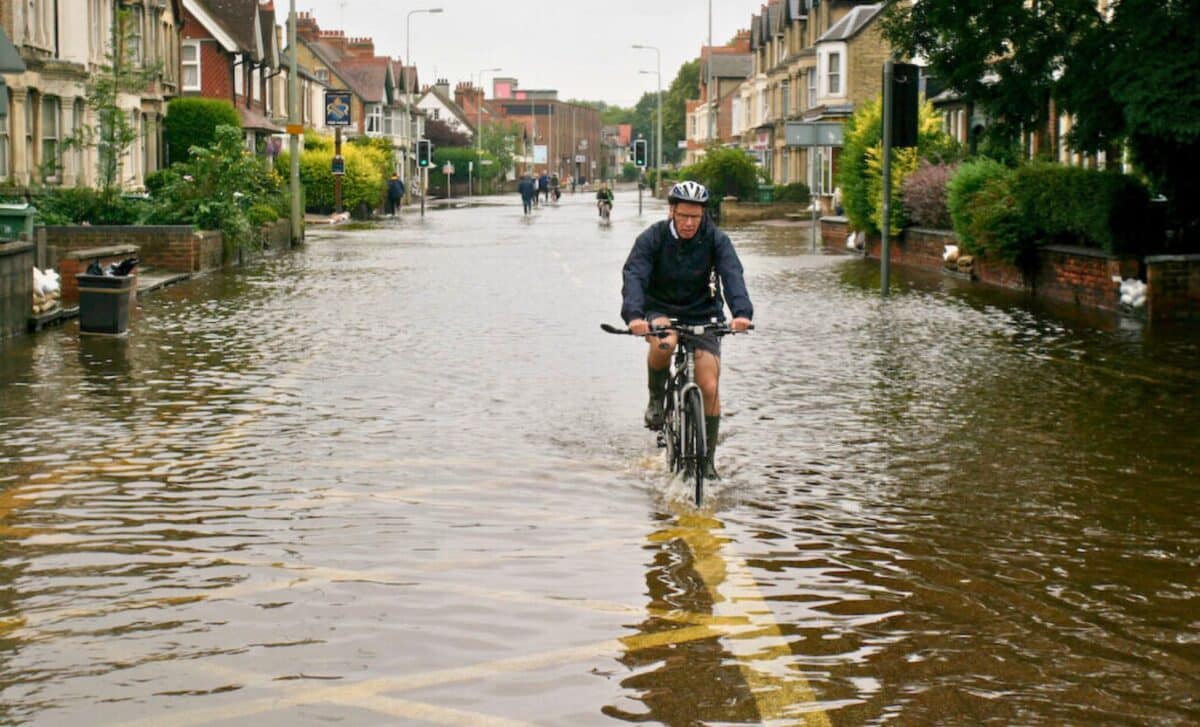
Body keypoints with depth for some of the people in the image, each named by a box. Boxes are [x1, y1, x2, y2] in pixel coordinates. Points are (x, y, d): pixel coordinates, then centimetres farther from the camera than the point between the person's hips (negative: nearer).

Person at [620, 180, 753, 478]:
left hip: (702, 315, 1)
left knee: (709, 388, -11)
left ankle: (708, 460, 5)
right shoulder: (652, 238, -14)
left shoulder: (716, 240, -11)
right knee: (664, 343, -37)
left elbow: (732, 275, -25)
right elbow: (634, 275, -27)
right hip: (660, 311, -1)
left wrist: (742, 312, -45)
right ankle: (657, 398, -8)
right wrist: (633, 315, -47)